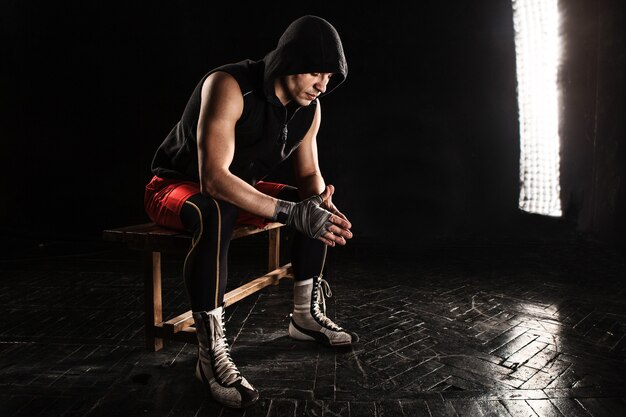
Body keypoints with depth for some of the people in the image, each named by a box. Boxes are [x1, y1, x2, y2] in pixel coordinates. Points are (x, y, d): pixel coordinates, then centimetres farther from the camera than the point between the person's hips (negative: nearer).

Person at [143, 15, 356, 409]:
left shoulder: (310, 107, -8)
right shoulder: (228, 86, -31)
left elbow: (308, 173, 2)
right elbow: (213, 178, -39)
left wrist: (322, 202, -23)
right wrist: (291, 212, -43)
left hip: (236, 188, 7)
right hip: (175, 185, -7)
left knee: (318, 207, -3)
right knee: (215, 213, -40)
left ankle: (307, 315, 10)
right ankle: (211, 353, -31)